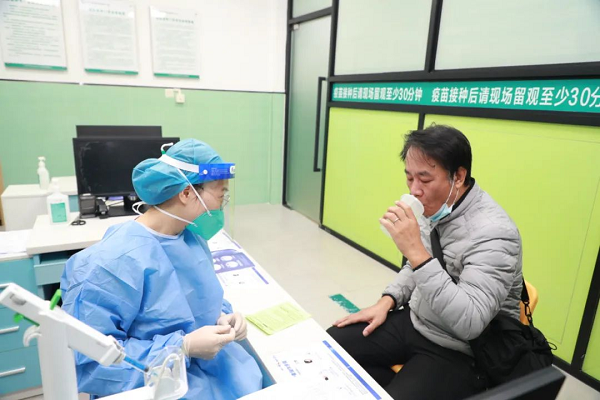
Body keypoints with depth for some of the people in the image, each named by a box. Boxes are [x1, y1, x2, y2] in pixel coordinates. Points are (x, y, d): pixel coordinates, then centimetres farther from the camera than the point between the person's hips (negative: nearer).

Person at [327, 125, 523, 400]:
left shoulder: (493, 233, -26)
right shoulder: (434, 209, 0)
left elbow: (468, 324, -34)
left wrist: (416, 251, -38)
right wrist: (387, 301, -1)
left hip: (458, 352, -7)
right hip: (414, 322, 8)